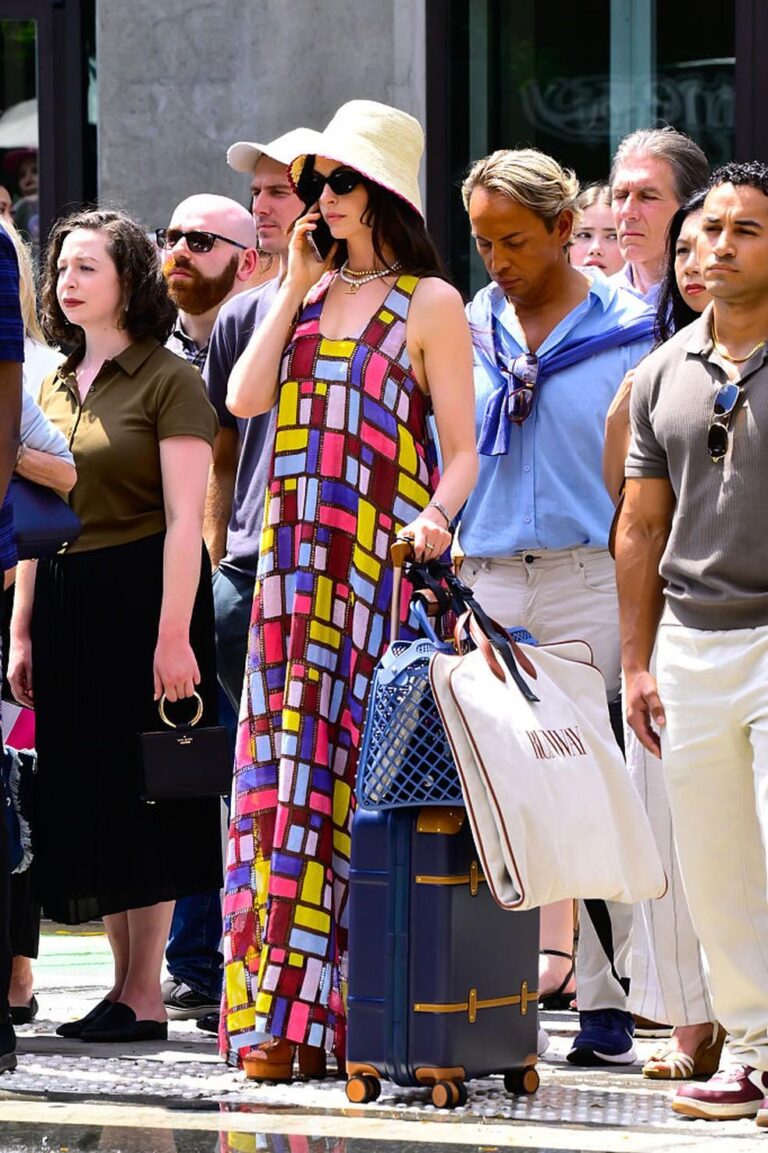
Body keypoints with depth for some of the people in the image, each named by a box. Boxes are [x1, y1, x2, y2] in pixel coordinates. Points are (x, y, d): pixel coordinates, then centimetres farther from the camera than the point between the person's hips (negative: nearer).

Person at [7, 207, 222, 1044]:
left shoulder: (167, 383, -6)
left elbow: (184, 521, -13)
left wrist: (174, 634, -20)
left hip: (142, 592, -7)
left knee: (140, 789, -4)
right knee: (86, 790, 7)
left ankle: (144, 996, 1)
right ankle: (123, 981, 14)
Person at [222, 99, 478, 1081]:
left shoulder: (429, 303, 0)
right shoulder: (310, 292, 17)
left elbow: (461, 449, -3)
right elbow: (245, 398, 4)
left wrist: (437, 517, -22)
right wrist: (294, 288, 3)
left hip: (383, 560, -6)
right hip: (295, 560, 6)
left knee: (354, 770, -8)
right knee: (281, 768, 0)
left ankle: (333, 1011, -7)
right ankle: (279, 1012, 1)